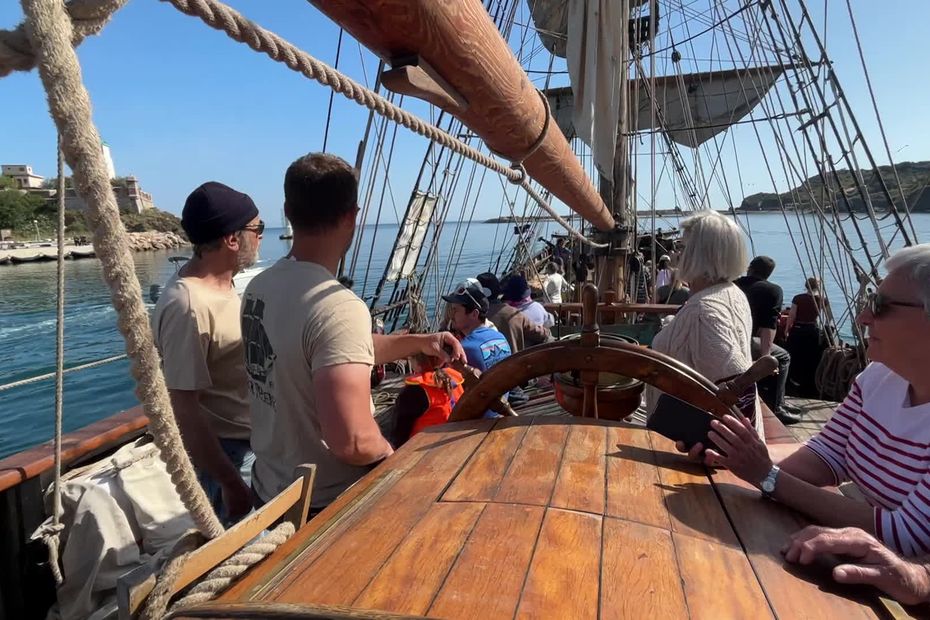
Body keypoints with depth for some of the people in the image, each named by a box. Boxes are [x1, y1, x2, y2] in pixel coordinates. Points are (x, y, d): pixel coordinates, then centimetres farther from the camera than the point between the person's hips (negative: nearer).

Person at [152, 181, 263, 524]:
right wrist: (231, 482, -22)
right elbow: (183, 409, -25)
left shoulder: (222, 284, 3)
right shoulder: (187, 306, -27)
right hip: (224, 454, -9)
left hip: (250, 444, 9)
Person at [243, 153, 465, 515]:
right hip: (325, 505, -8)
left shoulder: (260, 287, -1)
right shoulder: (338, 306, -30)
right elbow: (353, 441, -34)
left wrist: (417, 343, 6)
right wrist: (390, 454, -13)